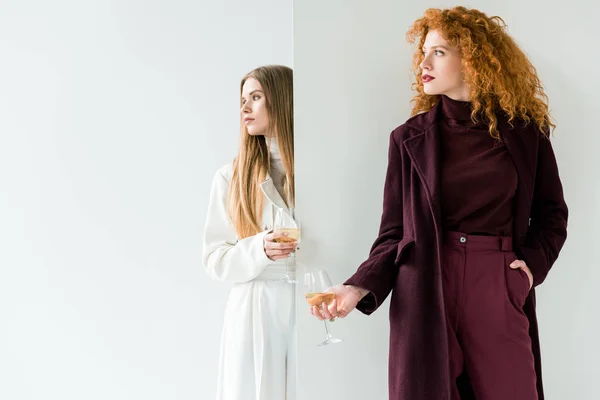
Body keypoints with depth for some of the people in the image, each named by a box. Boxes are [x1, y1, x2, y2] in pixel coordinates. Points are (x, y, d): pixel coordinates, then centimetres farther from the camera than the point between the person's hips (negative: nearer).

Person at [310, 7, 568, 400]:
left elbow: (551, 211, 13)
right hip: (424, 293, 0)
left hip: (500, 288, 1)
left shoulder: (525, 131, 3)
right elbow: (395, 233, 0)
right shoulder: (410, 138, 1)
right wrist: (360, 287, -15)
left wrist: (534, 262, -4)